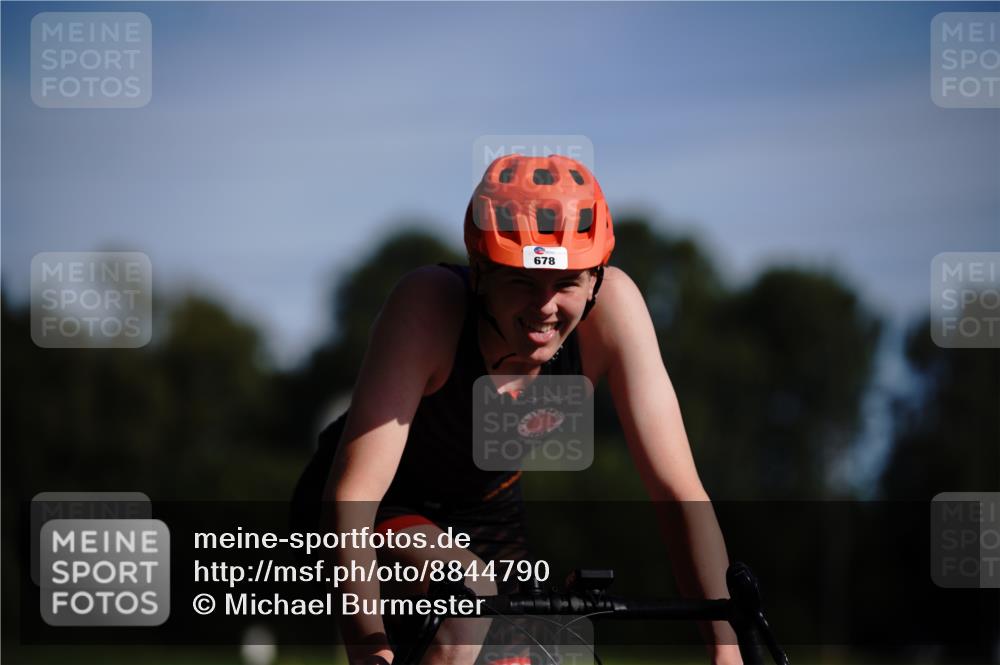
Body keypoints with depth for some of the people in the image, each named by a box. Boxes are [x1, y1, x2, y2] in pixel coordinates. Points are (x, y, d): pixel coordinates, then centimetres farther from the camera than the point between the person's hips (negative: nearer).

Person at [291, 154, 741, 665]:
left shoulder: (612, 304, -28)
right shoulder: (429, 304, -36)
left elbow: (678, 492, -26)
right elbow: (353, 494, -41)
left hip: (488, 508, 5)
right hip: (384, 505, -5)